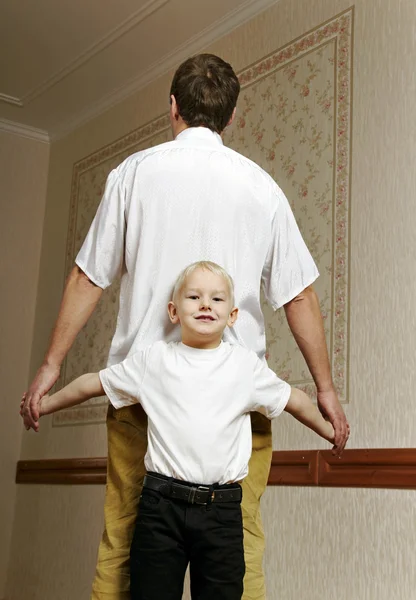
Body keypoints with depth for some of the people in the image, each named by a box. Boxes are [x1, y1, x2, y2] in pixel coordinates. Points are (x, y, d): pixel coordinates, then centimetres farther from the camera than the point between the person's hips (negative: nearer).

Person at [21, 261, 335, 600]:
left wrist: (328, 430, 29)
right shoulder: (153, 360, 5)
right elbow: (92, 384, 15)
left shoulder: (247, 365, 6)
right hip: (162, 503, 0)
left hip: (222, 509, 1)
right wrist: (44, 405, 20)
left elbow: (293, 399, 19)